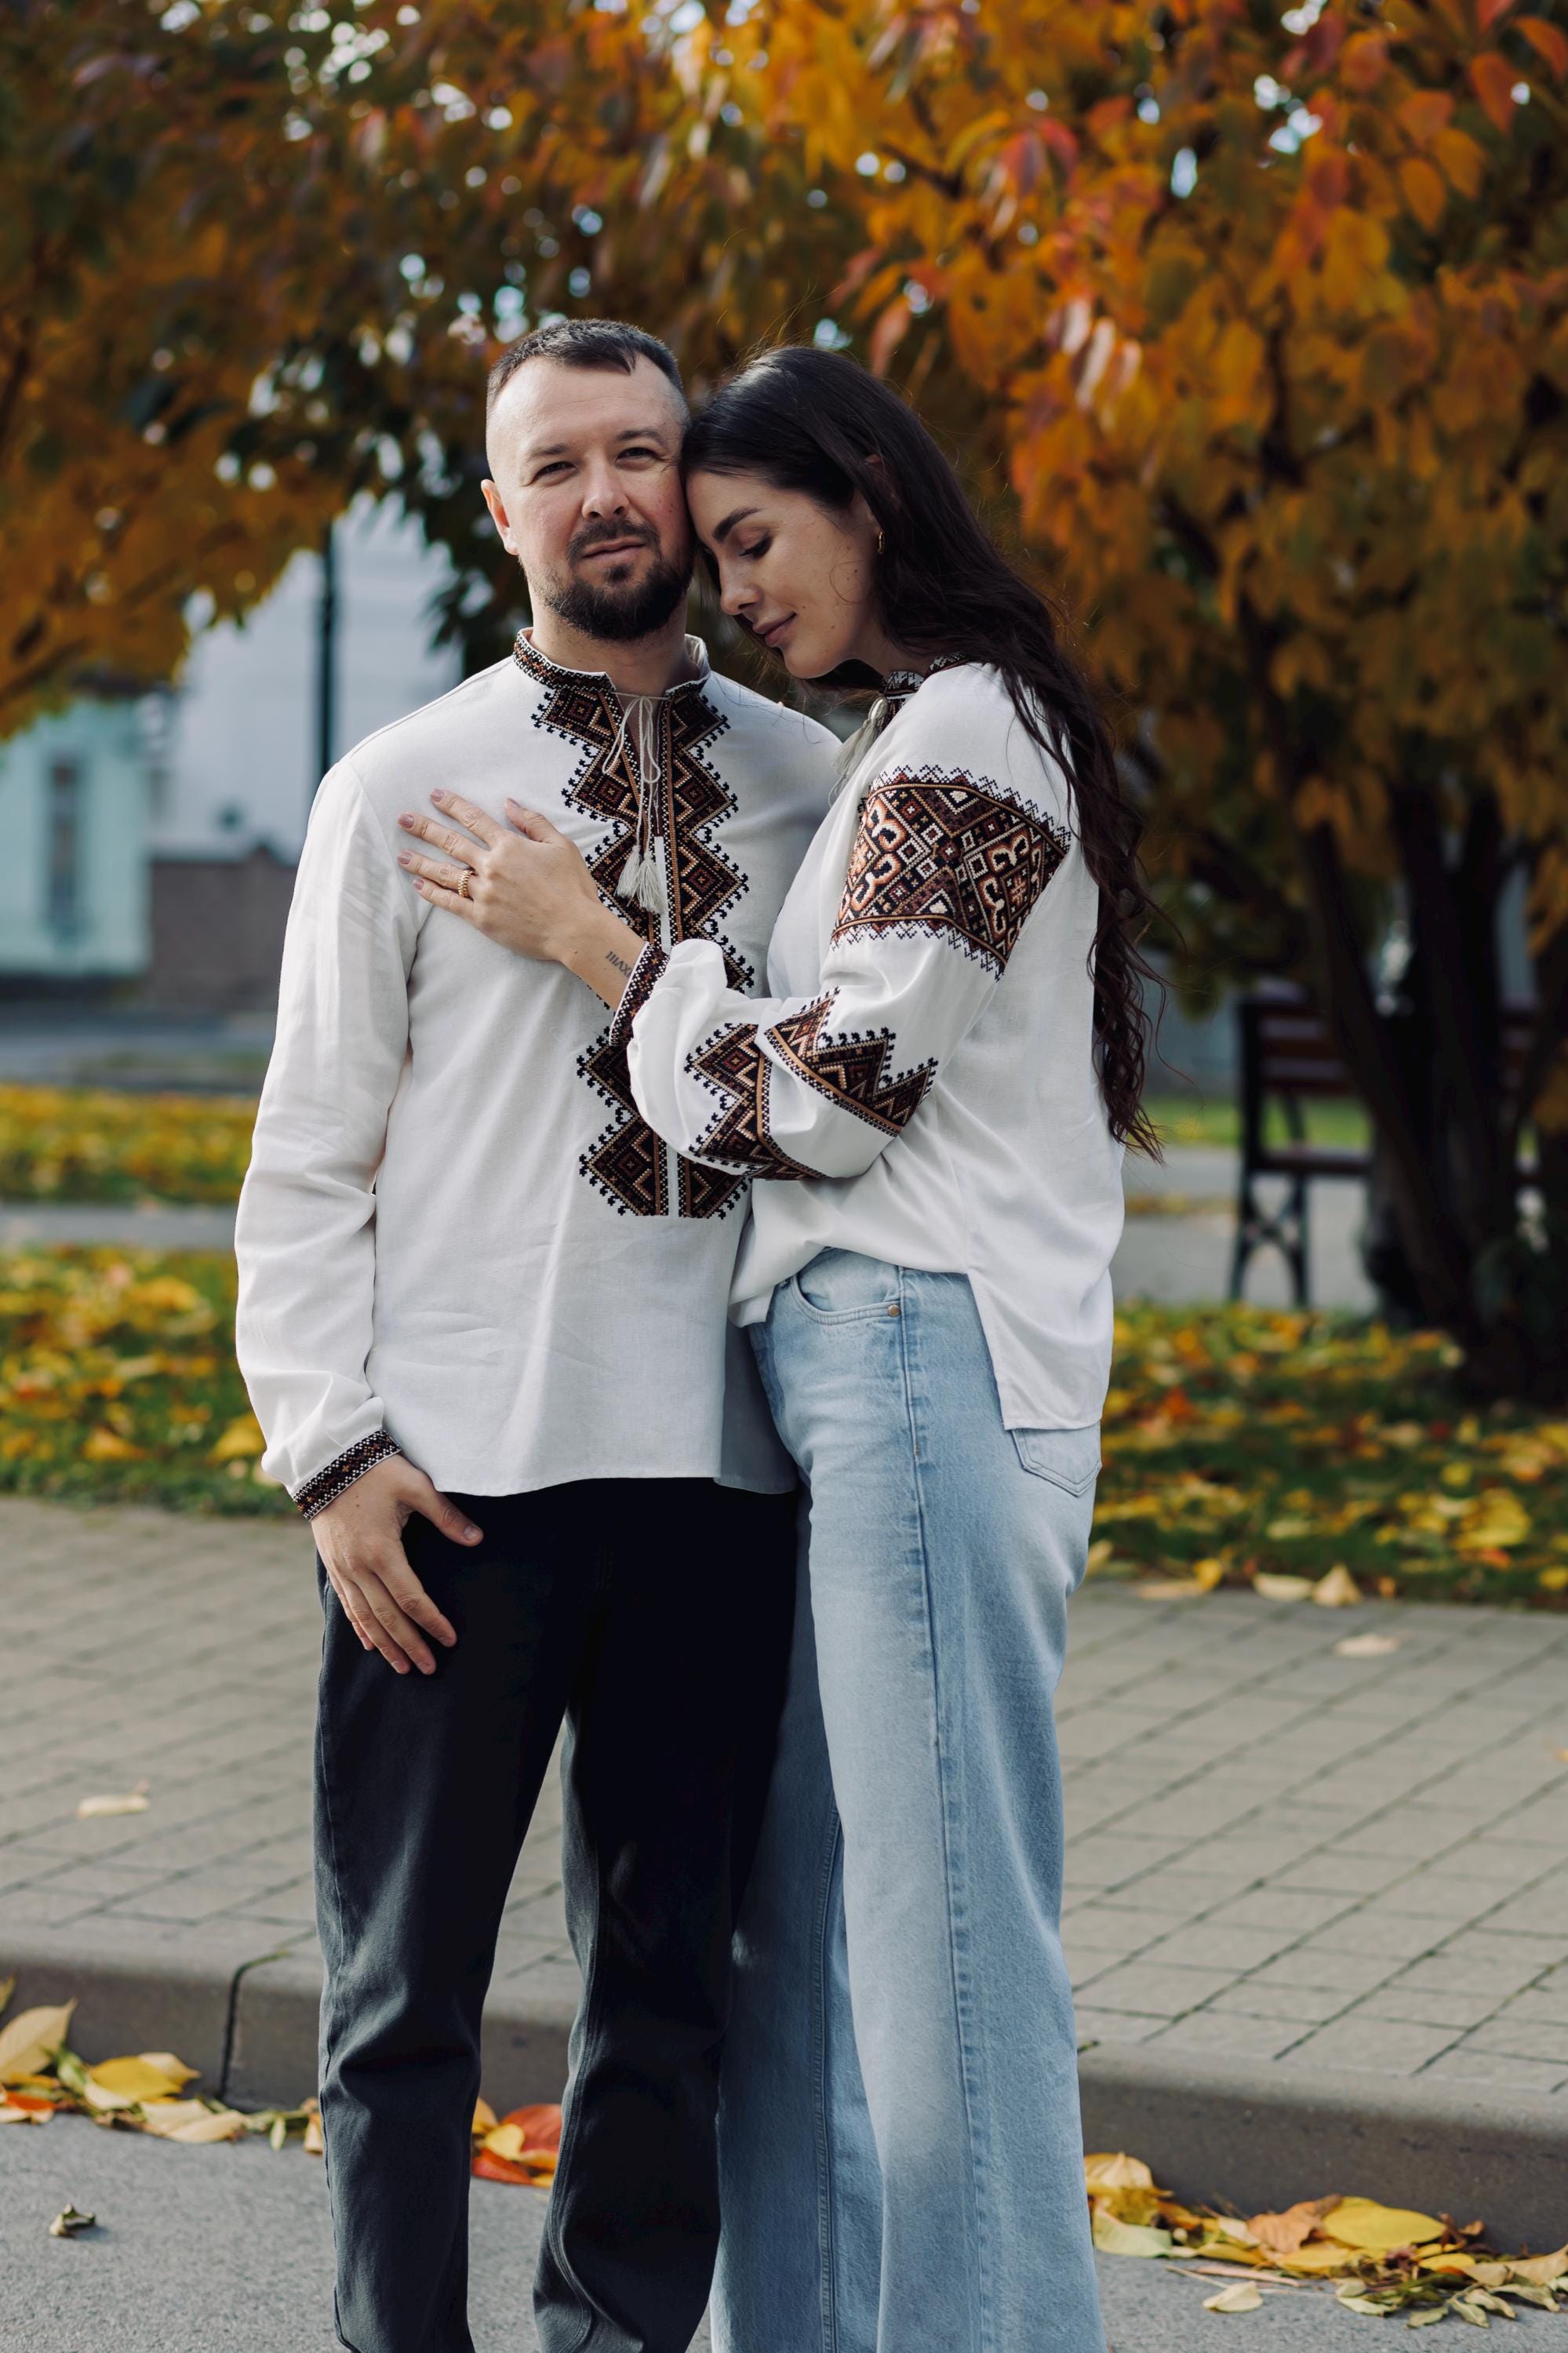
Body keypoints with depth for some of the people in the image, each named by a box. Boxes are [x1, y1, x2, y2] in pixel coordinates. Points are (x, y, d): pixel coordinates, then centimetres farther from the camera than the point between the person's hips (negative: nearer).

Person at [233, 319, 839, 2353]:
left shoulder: (808, 782, 9)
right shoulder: (402, 790, 3)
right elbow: (310, 1157, 3)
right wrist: (332, 1441, -6)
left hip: (718, 1469, 2)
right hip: (452, 1478, -2)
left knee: (672, 1976, 10)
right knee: (406, 1992, 4)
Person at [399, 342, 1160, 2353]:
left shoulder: (961, 737, -7)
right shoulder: (917, 745, 21)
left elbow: (835, 1092, -13)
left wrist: (593, 943, -4)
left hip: (928, 1368, -10)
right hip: (854, 1374, 10)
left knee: (942, 1946, -6)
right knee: (807, 1927, 10)